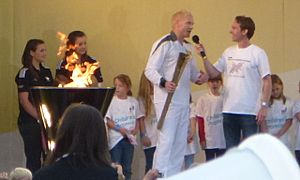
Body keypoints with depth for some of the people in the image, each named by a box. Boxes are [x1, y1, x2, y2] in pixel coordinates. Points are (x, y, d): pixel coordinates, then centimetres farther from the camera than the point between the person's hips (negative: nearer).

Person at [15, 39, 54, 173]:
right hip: (30, 122, -6)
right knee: (34, 158, -2)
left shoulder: (46, 72, 12)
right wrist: (40, 118, -19)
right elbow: (24, 101, -13)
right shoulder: (25, 73, -7)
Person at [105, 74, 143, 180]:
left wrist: (136, 129, -6)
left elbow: (137, 118, 12)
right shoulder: (112, 101, -7)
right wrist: (120, 129, -19)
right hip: (116, 138, -4)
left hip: (129, 138, 4)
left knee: (127, 168, 10)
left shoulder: (133, 102, 5)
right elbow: (108, 120, -9)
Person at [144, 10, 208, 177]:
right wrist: (163, 82, -31)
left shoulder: (188, 47, 17)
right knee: (166, 141, -13)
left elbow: (192, 71, 25)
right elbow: (150, 70, -14)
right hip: (167, 101, -8)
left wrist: (200, 76, 2)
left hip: (183, 102, 8)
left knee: (180, 143, 9)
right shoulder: (164, 44, -9)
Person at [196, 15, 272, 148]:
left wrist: (264, 106, -13)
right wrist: (203, 55, -2)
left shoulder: (258, 53, -5)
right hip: (229, 111, 6)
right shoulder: (229, 52, 11)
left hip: (249, 112, -5)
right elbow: (213, 73, 9)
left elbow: (267, 81, -6)